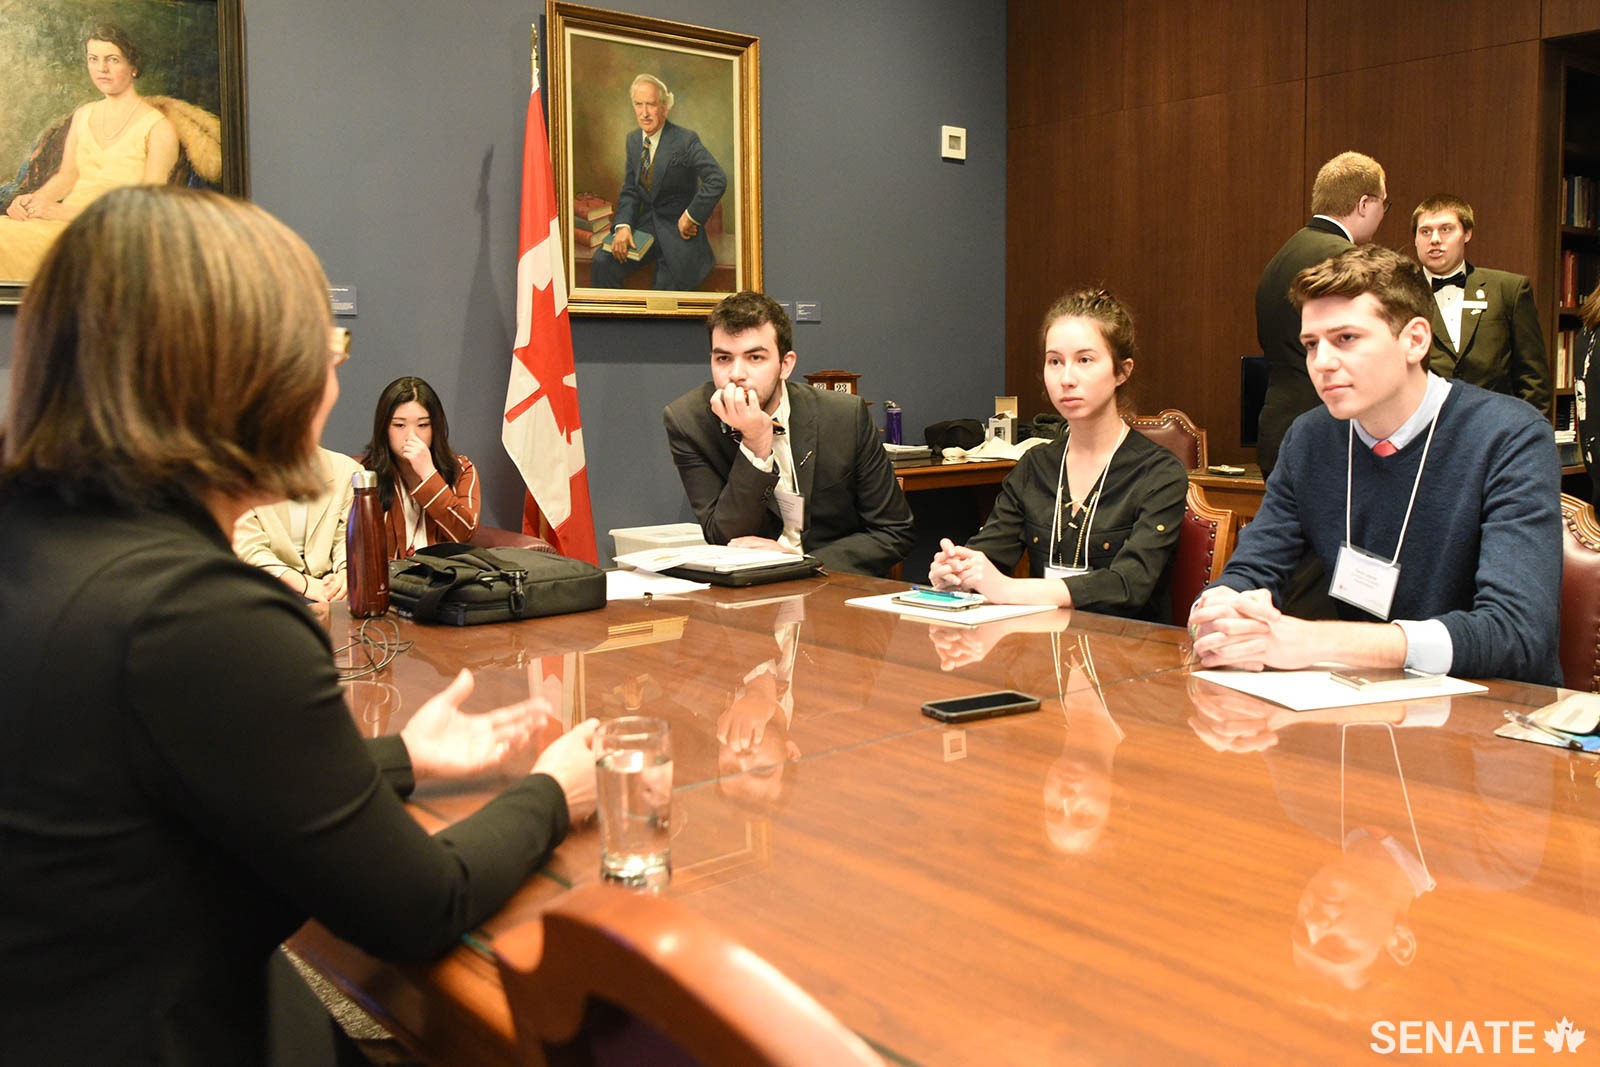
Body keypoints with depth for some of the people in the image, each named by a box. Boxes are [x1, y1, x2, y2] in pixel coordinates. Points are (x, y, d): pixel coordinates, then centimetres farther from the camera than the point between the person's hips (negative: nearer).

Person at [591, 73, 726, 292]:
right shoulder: (633, 139, 7)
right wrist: (623, 225, -8)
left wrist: (691, 217, -20)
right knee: (602, 262, -14)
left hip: (678, 232, -5)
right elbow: (629, 190, 9)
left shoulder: (686, 140, -14)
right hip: (646, 225, 5)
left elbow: (717, 180, -23)